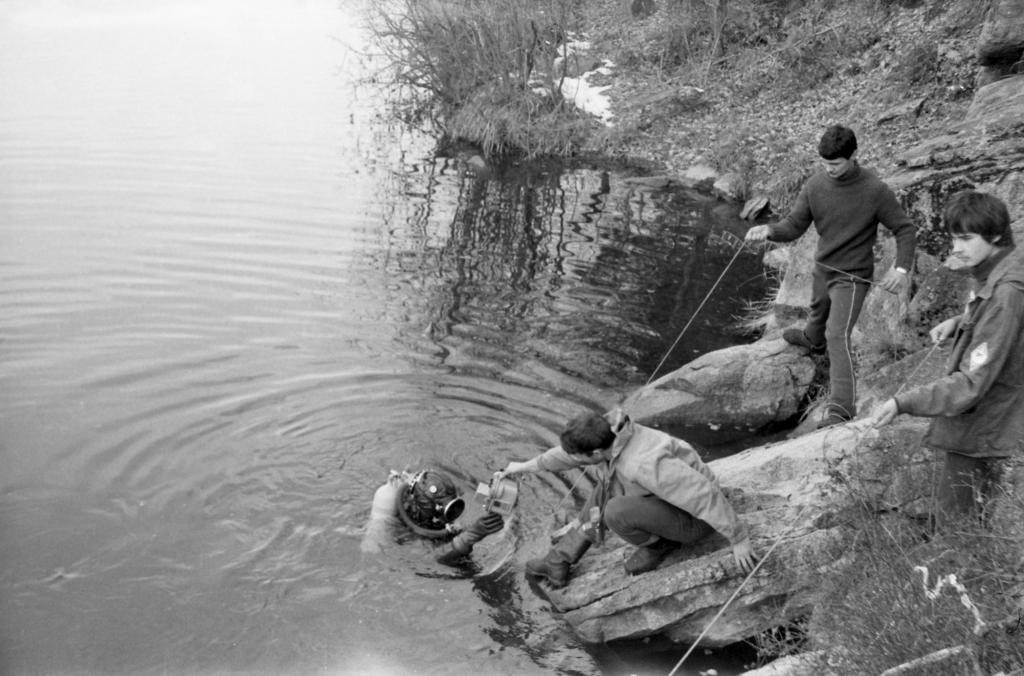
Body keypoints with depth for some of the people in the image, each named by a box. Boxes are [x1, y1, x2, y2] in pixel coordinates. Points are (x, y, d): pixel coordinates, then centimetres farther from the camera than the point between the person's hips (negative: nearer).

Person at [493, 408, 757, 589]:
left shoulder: (645, 464, -36)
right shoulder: (608, 434, -11)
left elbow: (703, 494, -33)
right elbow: (568, 454, 10)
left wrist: (739, 539, -25)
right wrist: (525, 466, 17)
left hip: (693, 518, -9)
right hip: (669, 502, 9)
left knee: (615, 513, -29)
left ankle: (661, 543, 0)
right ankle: (558, 563, 17)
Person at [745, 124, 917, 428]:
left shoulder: (875, 191, -21)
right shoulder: (815, 185, -10)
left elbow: (904, 229, -13)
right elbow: (794, 225, -6)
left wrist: (902, 267, -26)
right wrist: (769, 230, -27)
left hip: (852, 276, -6)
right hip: (822, 267, 6)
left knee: (837, 335, -21)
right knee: (818, 310, 33)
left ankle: (841, 406, -25)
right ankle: (812, 339, 68)